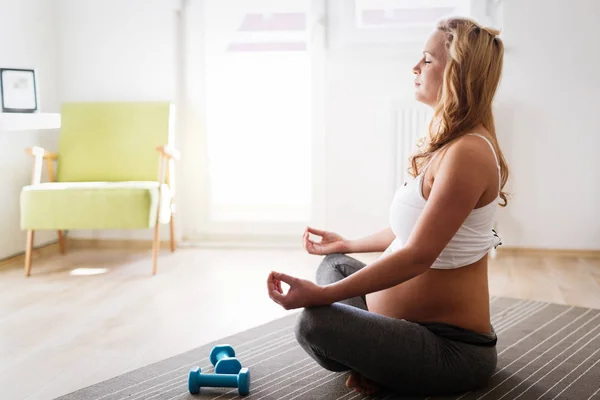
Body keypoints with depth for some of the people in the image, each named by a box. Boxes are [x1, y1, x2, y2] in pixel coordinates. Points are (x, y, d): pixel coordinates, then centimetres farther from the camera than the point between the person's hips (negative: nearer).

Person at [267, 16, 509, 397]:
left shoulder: (468, 152, -24)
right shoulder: (446, 144, 8)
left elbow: (417, 254, -28)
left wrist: (320, 294, -29)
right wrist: (348, 245, 29)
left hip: (453, 349, -11)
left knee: (315, 322, -28)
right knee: (335, 264, 21)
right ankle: (370, 362, 1)